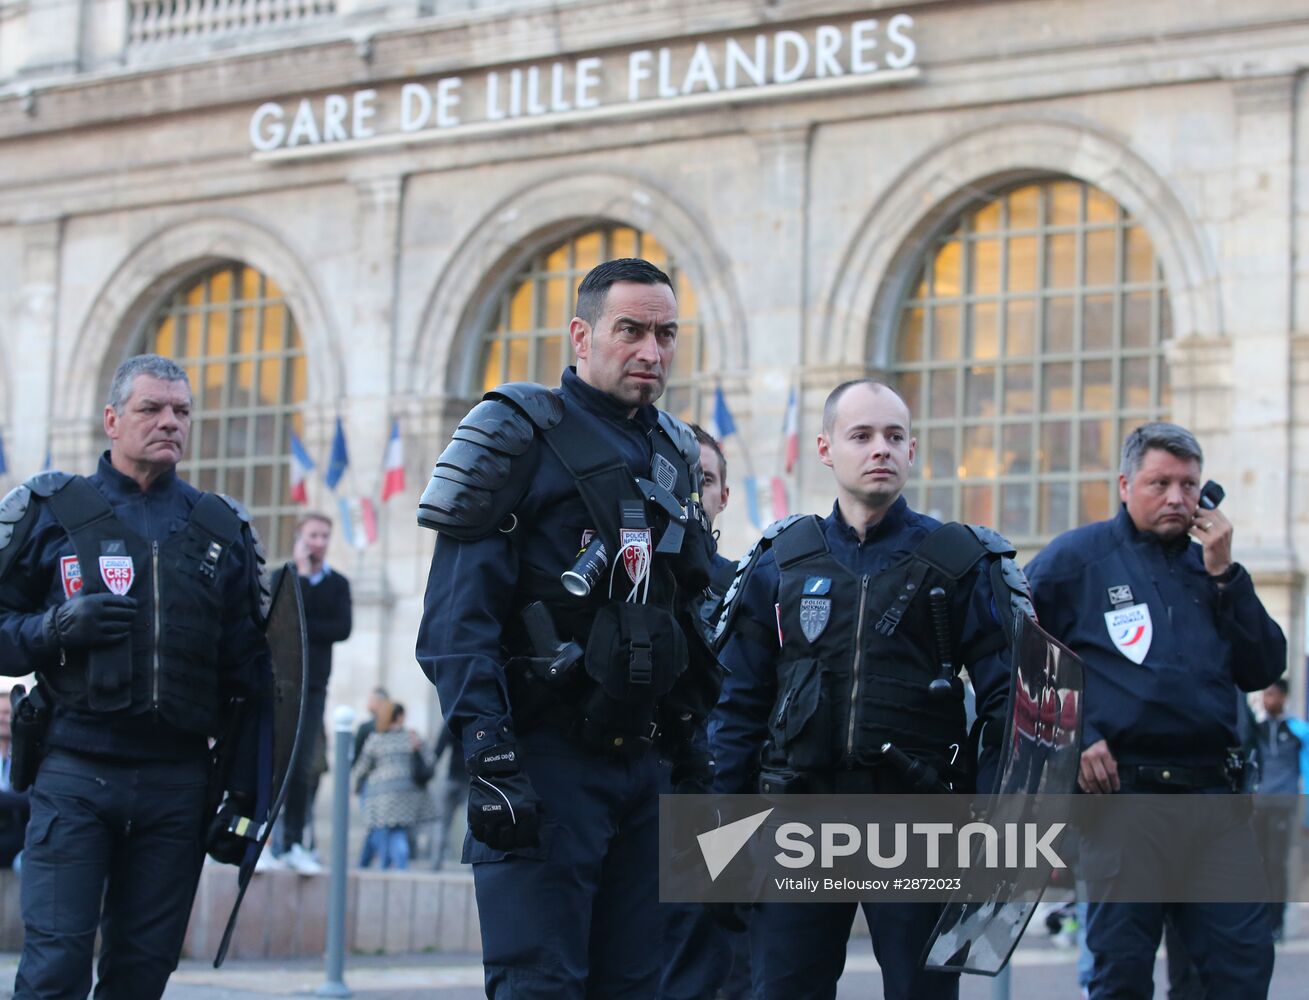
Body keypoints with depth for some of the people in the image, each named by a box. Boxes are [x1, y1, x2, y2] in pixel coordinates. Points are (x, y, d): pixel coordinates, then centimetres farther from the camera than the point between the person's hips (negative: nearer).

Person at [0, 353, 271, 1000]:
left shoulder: (222, 529, 14)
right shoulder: (53, 510, 7)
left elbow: (246, 676, 14)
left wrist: (243, 795, 9)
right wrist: (59, 626, -14)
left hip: (178, 781, 3)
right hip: (75, 775, -2)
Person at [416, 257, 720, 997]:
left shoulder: (674, 455, 17)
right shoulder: (523, 437, -6)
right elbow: (457, 616, -14)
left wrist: (691, 745, 18)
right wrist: (489, 759, -22)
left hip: (640, 763, 7)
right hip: (545, 761, -7)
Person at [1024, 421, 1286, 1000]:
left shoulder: (1208, 567, 15)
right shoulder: (1077, 557, 3)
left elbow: (1263, 670, 8)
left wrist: (1223, 575, 0)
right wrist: (1069, 738, -7)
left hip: (1211, 795, 4)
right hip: (1120, 790, -4)